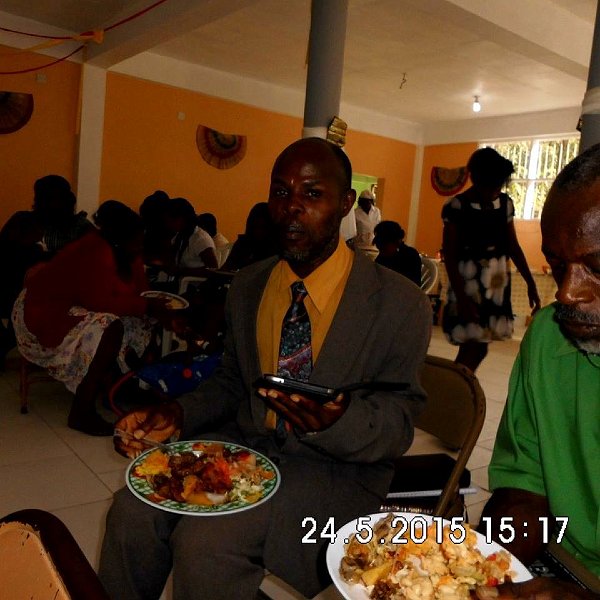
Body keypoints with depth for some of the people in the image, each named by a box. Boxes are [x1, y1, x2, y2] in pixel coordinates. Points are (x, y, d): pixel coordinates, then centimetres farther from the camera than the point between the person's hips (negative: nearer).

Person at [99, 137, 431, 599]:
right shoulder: (247, 287, 4)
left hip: (336, 468, -4)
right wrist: (179, 415, -6)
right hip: (246, 443, 5)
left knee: (204, 540, -26)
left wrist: (337, 422, -32)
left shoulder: (399, 304, -13)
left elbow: (398, 426, -9)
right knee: (134, 509, -16)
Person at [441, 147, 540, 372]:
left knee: (477, 347, 9)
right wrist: (461, 297, -17)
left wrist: (530, 283, 8)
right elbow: (450, 256, -11)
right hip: (468, 283, -5)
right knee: (474, 348, -6)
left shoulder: (505, 203, 5)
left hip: (498, 283, 5)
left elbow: (513, 247, 12)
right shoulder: (456, 206, -11)